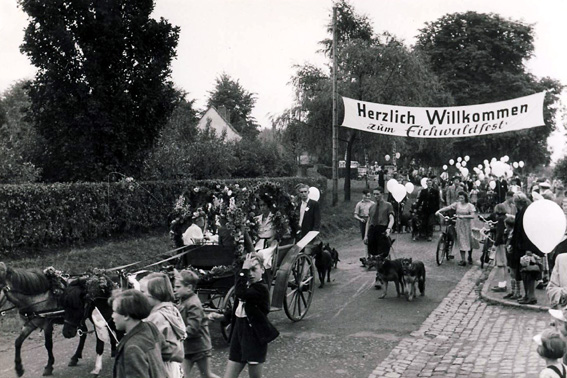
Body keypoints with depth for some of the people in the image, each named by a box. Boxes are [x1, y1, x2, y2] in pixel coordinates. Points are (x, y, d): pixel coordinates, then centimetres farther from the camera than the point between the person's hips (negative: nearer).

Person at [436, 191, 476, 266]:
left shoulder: (470, 205, -5)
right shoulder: (457, 204, 2)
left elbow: (472, 216, -14)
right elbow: (447, 207, -9)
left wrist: (463, 216, -27)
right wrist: (439, 211, -23)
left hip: (466, 225, -2)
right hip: (459, 225, 2)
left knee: (469, 241, 5)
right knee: (461, 242, 2)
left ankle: (470, 257, 29)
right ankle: (463, 260, 5)